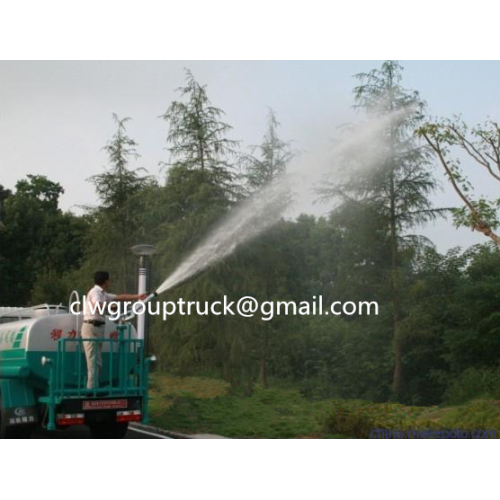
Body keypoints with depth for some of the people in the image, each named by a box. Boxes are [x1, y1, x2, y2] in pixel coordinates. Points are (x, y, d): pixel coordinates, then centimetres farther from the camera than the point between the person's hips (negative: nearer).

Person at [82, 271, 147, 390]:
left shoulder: (103, 294, 20)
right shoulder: (95, 292, -9)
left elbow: (120, 297, 28)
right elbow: (98, 306, -27)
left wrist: (137, 296, 29)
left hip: (98, 328, 10)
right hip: (91, 327, -10)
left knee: (97, 362, 9)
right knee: (94, 362, -11)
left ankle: (93, 389, 11)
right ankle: (91, 389, -11)